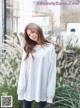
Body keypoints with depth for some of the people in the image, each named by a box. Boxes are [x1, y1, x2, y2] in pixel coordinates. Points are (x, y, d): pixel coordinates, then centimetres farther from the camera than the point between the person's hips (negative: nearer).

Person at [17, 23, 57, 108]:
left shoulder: (50, 47, -3)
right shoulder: (28, 48, 7)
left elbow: (52, 70, -4)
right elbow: (23, 68, 2)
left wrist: (50, 91, -8)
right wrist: (21, 88, -5)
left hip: (42, 88, -2)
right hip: (28, 87, 3)